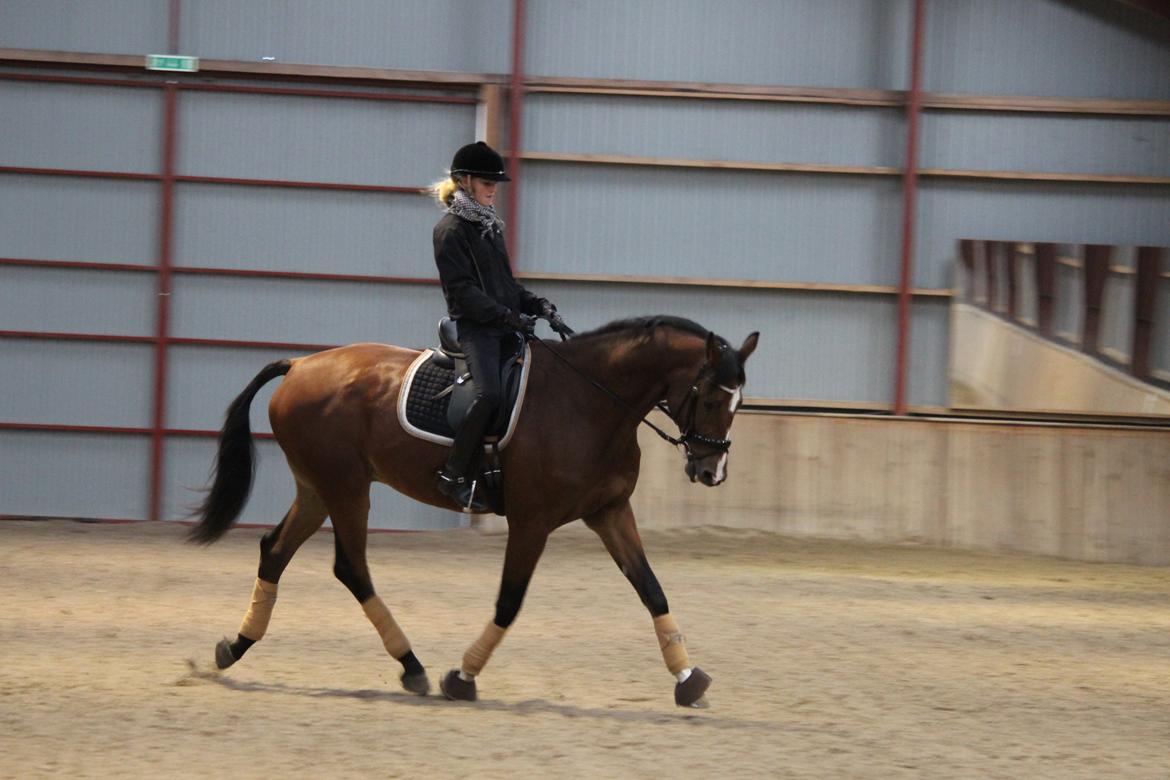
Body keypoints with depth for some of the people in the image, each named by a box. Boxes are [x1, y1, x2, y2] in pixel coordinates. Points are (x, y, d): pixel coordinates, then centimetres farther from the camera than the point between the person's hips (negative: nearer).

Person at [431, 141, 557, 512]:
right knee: (489, 393, -28)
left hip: (507, 326, 9)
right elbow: (462, 290, -14)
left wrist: (535, 304, 7)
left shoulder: (490, 226, 20)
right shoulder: (451, 229, -6)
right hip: (475, 327, -9)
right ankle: (454, 475, -24)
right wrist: (508, 315, -21)